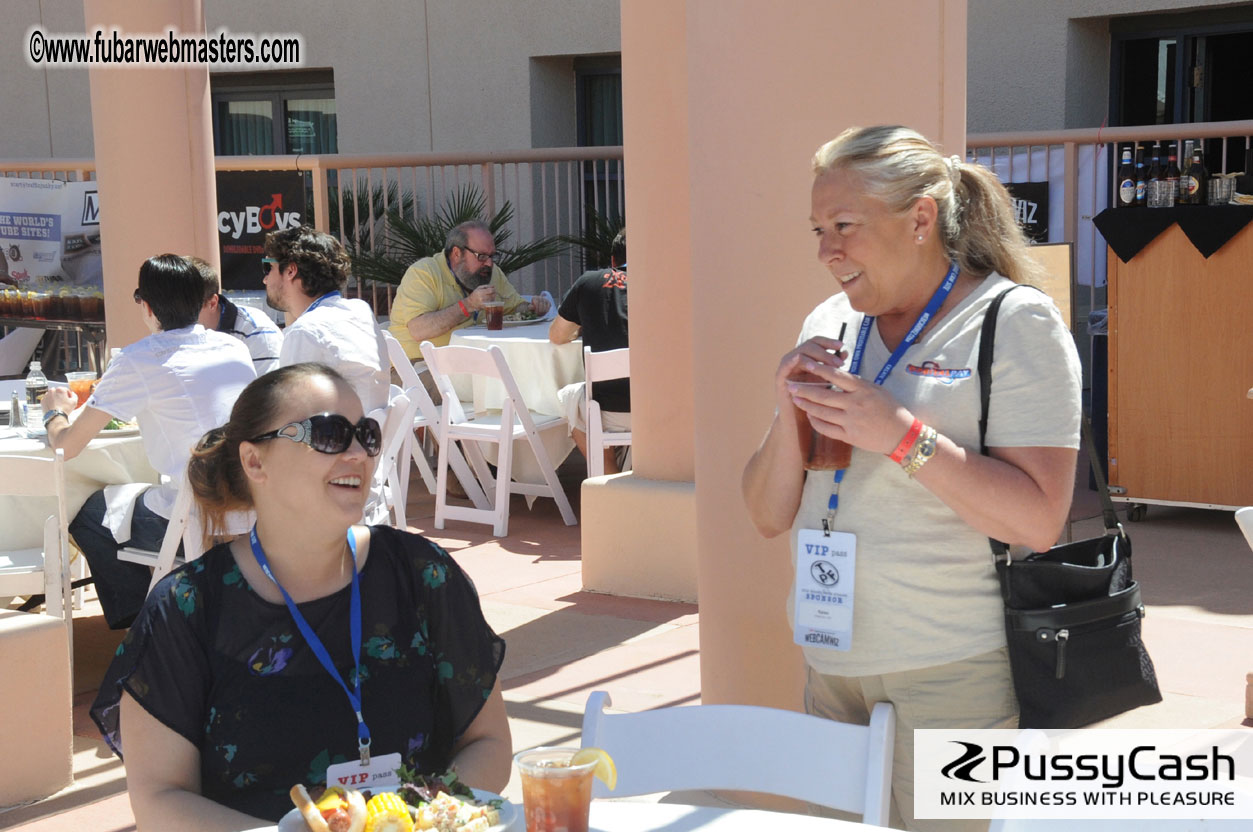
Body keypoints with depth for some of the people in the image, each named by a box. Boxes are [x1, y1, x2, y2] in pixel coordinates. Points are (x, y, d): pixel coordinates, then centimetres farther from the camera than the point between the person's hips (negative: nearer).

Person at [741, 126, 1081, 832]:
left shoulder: (1014, 320, -8)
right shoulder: (830, 325, 9)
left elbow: (1039, 521, -17)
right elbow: (770, 516, 9)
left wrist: (902, 435, -22)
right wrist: (790, 416, -9)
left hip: (954, 670, -5)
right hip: (831, 662, 5)